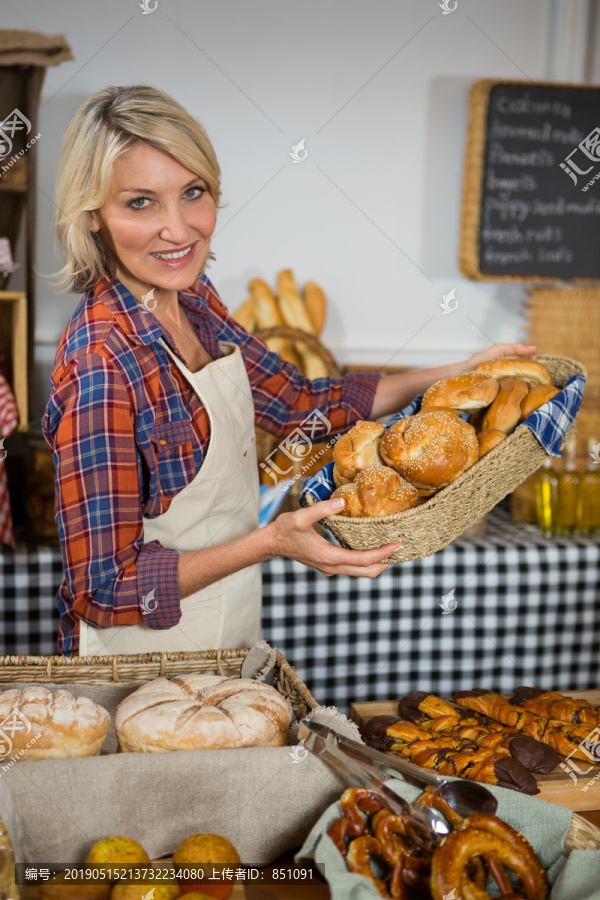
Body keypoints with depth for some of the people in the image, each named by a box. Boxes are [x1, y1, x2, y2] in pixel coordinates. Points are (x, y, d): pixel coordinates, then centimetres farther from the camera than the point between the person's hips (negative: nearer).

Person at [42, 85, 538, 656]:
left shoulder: (194, 300, -3)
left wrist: (459, 374, 4)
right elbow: (104, 587, -24)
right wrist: (270, 542, -30)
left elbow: (299, 403, 7)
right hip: (139, 671, -7)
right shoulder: (101, 365, -28)